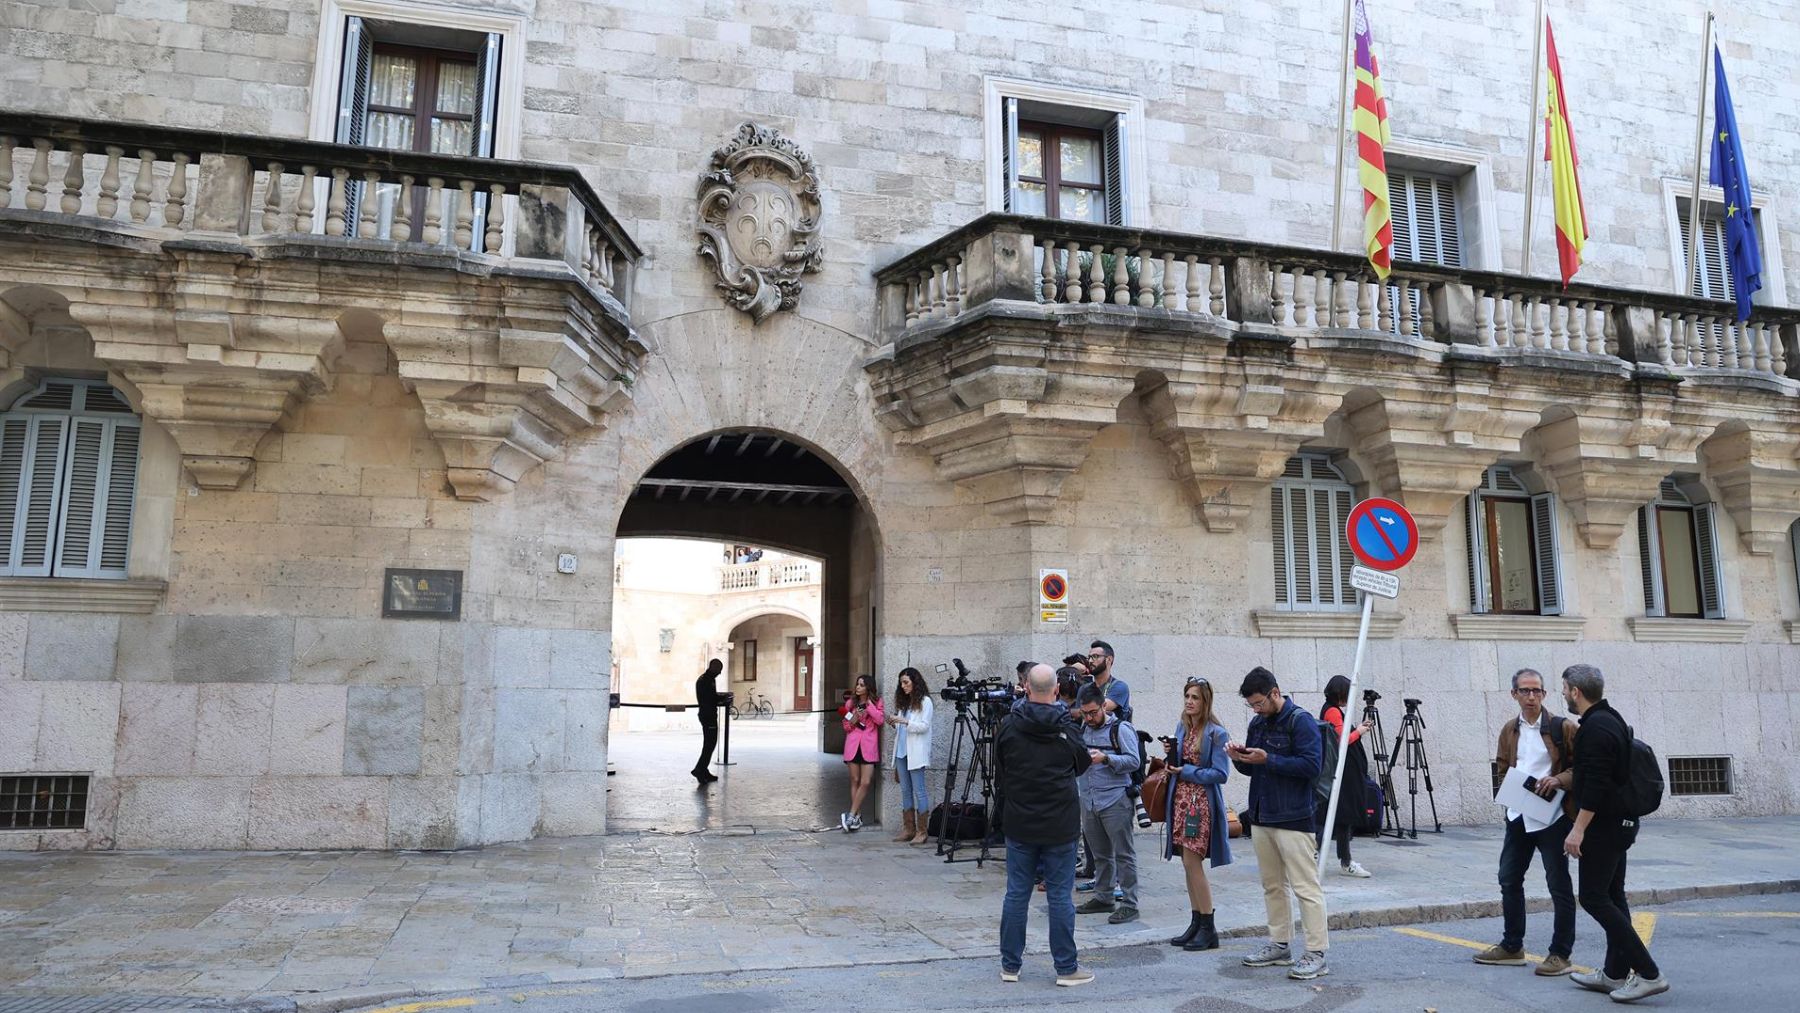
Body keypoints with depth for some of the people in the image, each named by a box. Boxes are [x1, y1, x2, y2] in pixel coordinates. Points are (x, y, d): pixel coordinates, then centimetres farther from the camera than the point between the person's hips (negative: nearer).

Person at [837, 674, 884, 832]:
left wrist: (869, 704, -12)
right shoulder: (850, 702, 9)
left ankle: (851, 816, -3)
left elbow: (880, 720, -10)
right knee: (855, 780, 5)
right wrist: (852, 721, -7)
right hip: (853, 744, 2)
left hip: (869, 746, -2)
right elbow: (846, 726, 14)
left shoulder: (876, 702, 4)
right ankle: (857, 817, 12)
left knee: (866, 782, -10)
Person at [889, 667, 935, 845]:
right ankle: (909, 829, 12)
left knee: (919, 791, -5)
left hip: (916, 753, -7)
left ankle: (921, 831, -1)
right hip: (901, 751, 7)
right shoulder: (903, 702, 17)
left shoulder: (925, 701, -3)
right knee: (905, 791, 8)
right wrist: (893, 722, 0)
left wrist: (904, 721, -19)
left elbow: (924, 726, -11)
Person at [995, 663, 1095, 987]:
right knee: (1060, 896, 6)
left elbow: (999, 774, 4)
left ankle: (1010, 965, 18)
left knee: (1016, 894, 9)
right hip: (1060, 826, -1)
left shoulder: (1008, 727, -6)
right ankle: (1067, 968, 13)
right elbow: (1081, 765, 8)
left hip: (1019, 824, 1)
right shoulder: (1066, 729, -9)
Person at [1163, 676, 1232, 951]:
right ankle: (1196, 923, 19)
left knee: (1192, 862, -7)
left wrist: (1187, 772, -13)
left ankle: (1208, 929, 4)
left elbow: (1220, 773, -13)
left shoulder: (1216, 733, -11)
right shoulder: (1181, 727, 10)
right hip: (1181, 799, 7)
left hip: (1202, 802, -7)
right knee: (1188, 864, 10)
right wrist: (1171, 752, 0)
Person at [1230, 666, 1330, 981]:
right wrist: (1240, 760, -2)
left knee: (1305, 887, -4)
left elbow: (1311, 766, -19)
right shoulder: (1257, 724, 13)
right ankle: (1279, 945, 23)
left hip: (1292, 818, -8)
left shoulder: (1301, 721, -10)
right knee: (1272, 885, 14)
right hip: (1261, 816, 8)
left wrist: (1268, 759, -21)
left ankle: (1316, 954, 0)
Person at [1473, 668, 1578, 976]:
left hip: (1553, 816, -6)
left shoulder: (1563, 728, -6)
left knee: (1559, 884, 1)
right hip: (1518, 815, 6)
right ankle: (1512, 947, 24)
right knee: (1509, 880, 11)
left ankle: (1560, 954, 12)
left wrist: (1560, 779, -21)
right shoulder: (1509, 730, 10)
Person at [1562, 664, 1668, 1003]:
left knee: (1593, 897, -6)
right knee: (1612, 898, 13)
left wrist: (1579, 828, -22)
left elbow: (1596, 784, -25)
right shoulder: (1611, 719, 13)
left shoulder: (1596, 727, -20)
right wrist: (1560, 778, 25)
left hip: (1603, 826, -11)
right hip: (1619, 823, 11)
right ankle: (1615, 974, 19)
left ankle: (1648, 973, -6)